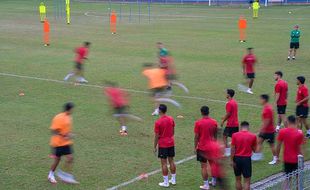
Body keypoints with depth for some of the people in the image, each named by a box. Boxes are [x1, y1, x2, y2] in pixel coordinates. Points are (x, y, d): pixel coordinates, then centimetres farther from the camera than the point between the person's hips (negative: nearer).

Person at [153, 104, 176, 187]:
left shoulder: (158, 122, -16)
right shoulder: (171, 119, 0)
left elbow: (157, 136, -12)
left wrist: (155, 147, -3)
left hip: (162, 145, -6)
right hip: (171, 143, 6)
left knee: (164, 163, 1)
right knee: (171, 161, 14)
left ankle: (166, 182, 6)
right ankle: (173, 180, 22)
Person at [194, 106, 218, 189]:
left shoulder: (198, 123, -13)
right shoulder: (214, 122, -1)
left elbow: (196, 136, -10)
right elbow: (215, 135, 8)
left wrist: (195, 147, 0)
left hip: (202, 148, -4)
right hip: (212, 147, 4)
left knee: (204, 166, 2)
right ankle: (214, 181, 31)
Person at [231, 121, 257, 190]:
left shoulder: (235, 135, -3)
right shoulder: (253, 136, -4)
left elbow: (233, 149, -5)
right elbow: (254, 149, 4)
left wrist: (232, 160, -1)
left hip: (237, 158, 2)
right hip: (246, 159, -2)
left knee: (238, 179, 15)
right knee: (247, 181, 2)